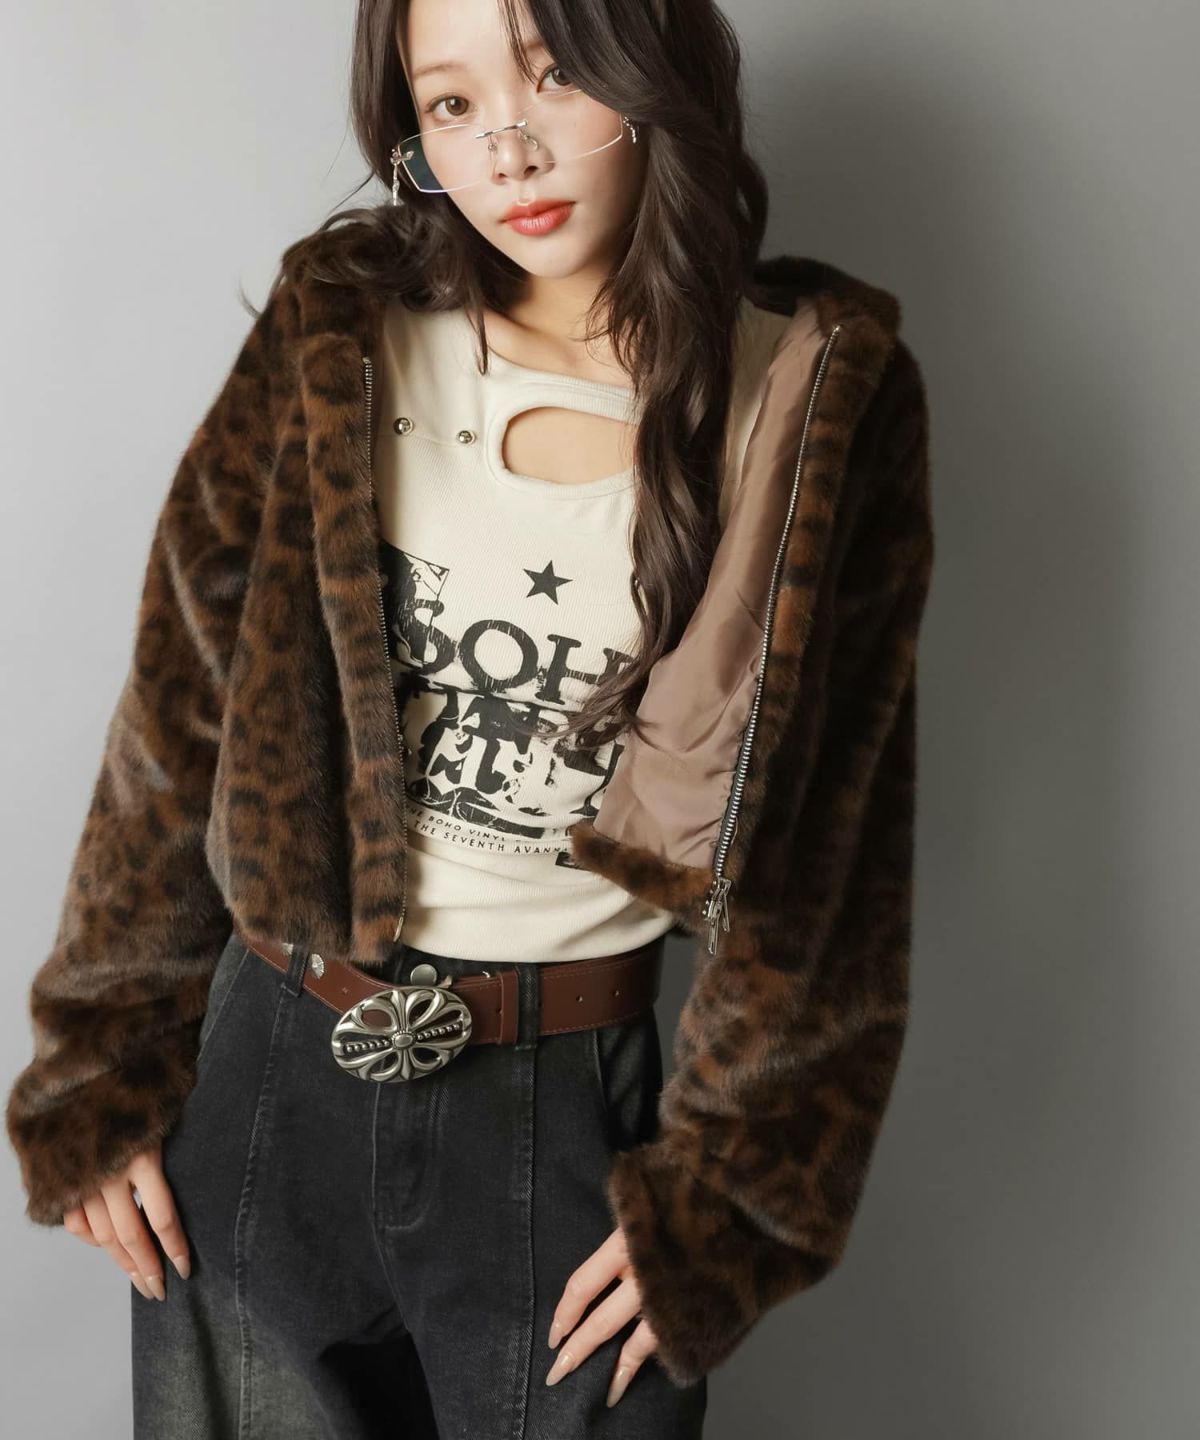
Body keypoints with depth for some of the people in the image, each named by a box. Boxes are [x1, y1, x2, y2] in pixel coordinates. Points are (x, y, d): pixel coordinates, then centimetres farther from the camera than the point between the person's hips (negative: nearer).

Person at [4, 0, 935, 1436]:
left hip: (574, 1112, -1)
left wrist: (724, 1193, -2)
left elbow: (828, 838, -3)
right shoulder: (339, 337, -4)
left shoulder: (824, 404, -6)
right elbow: (181, 712, 1)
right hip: (269, 1080, 2)